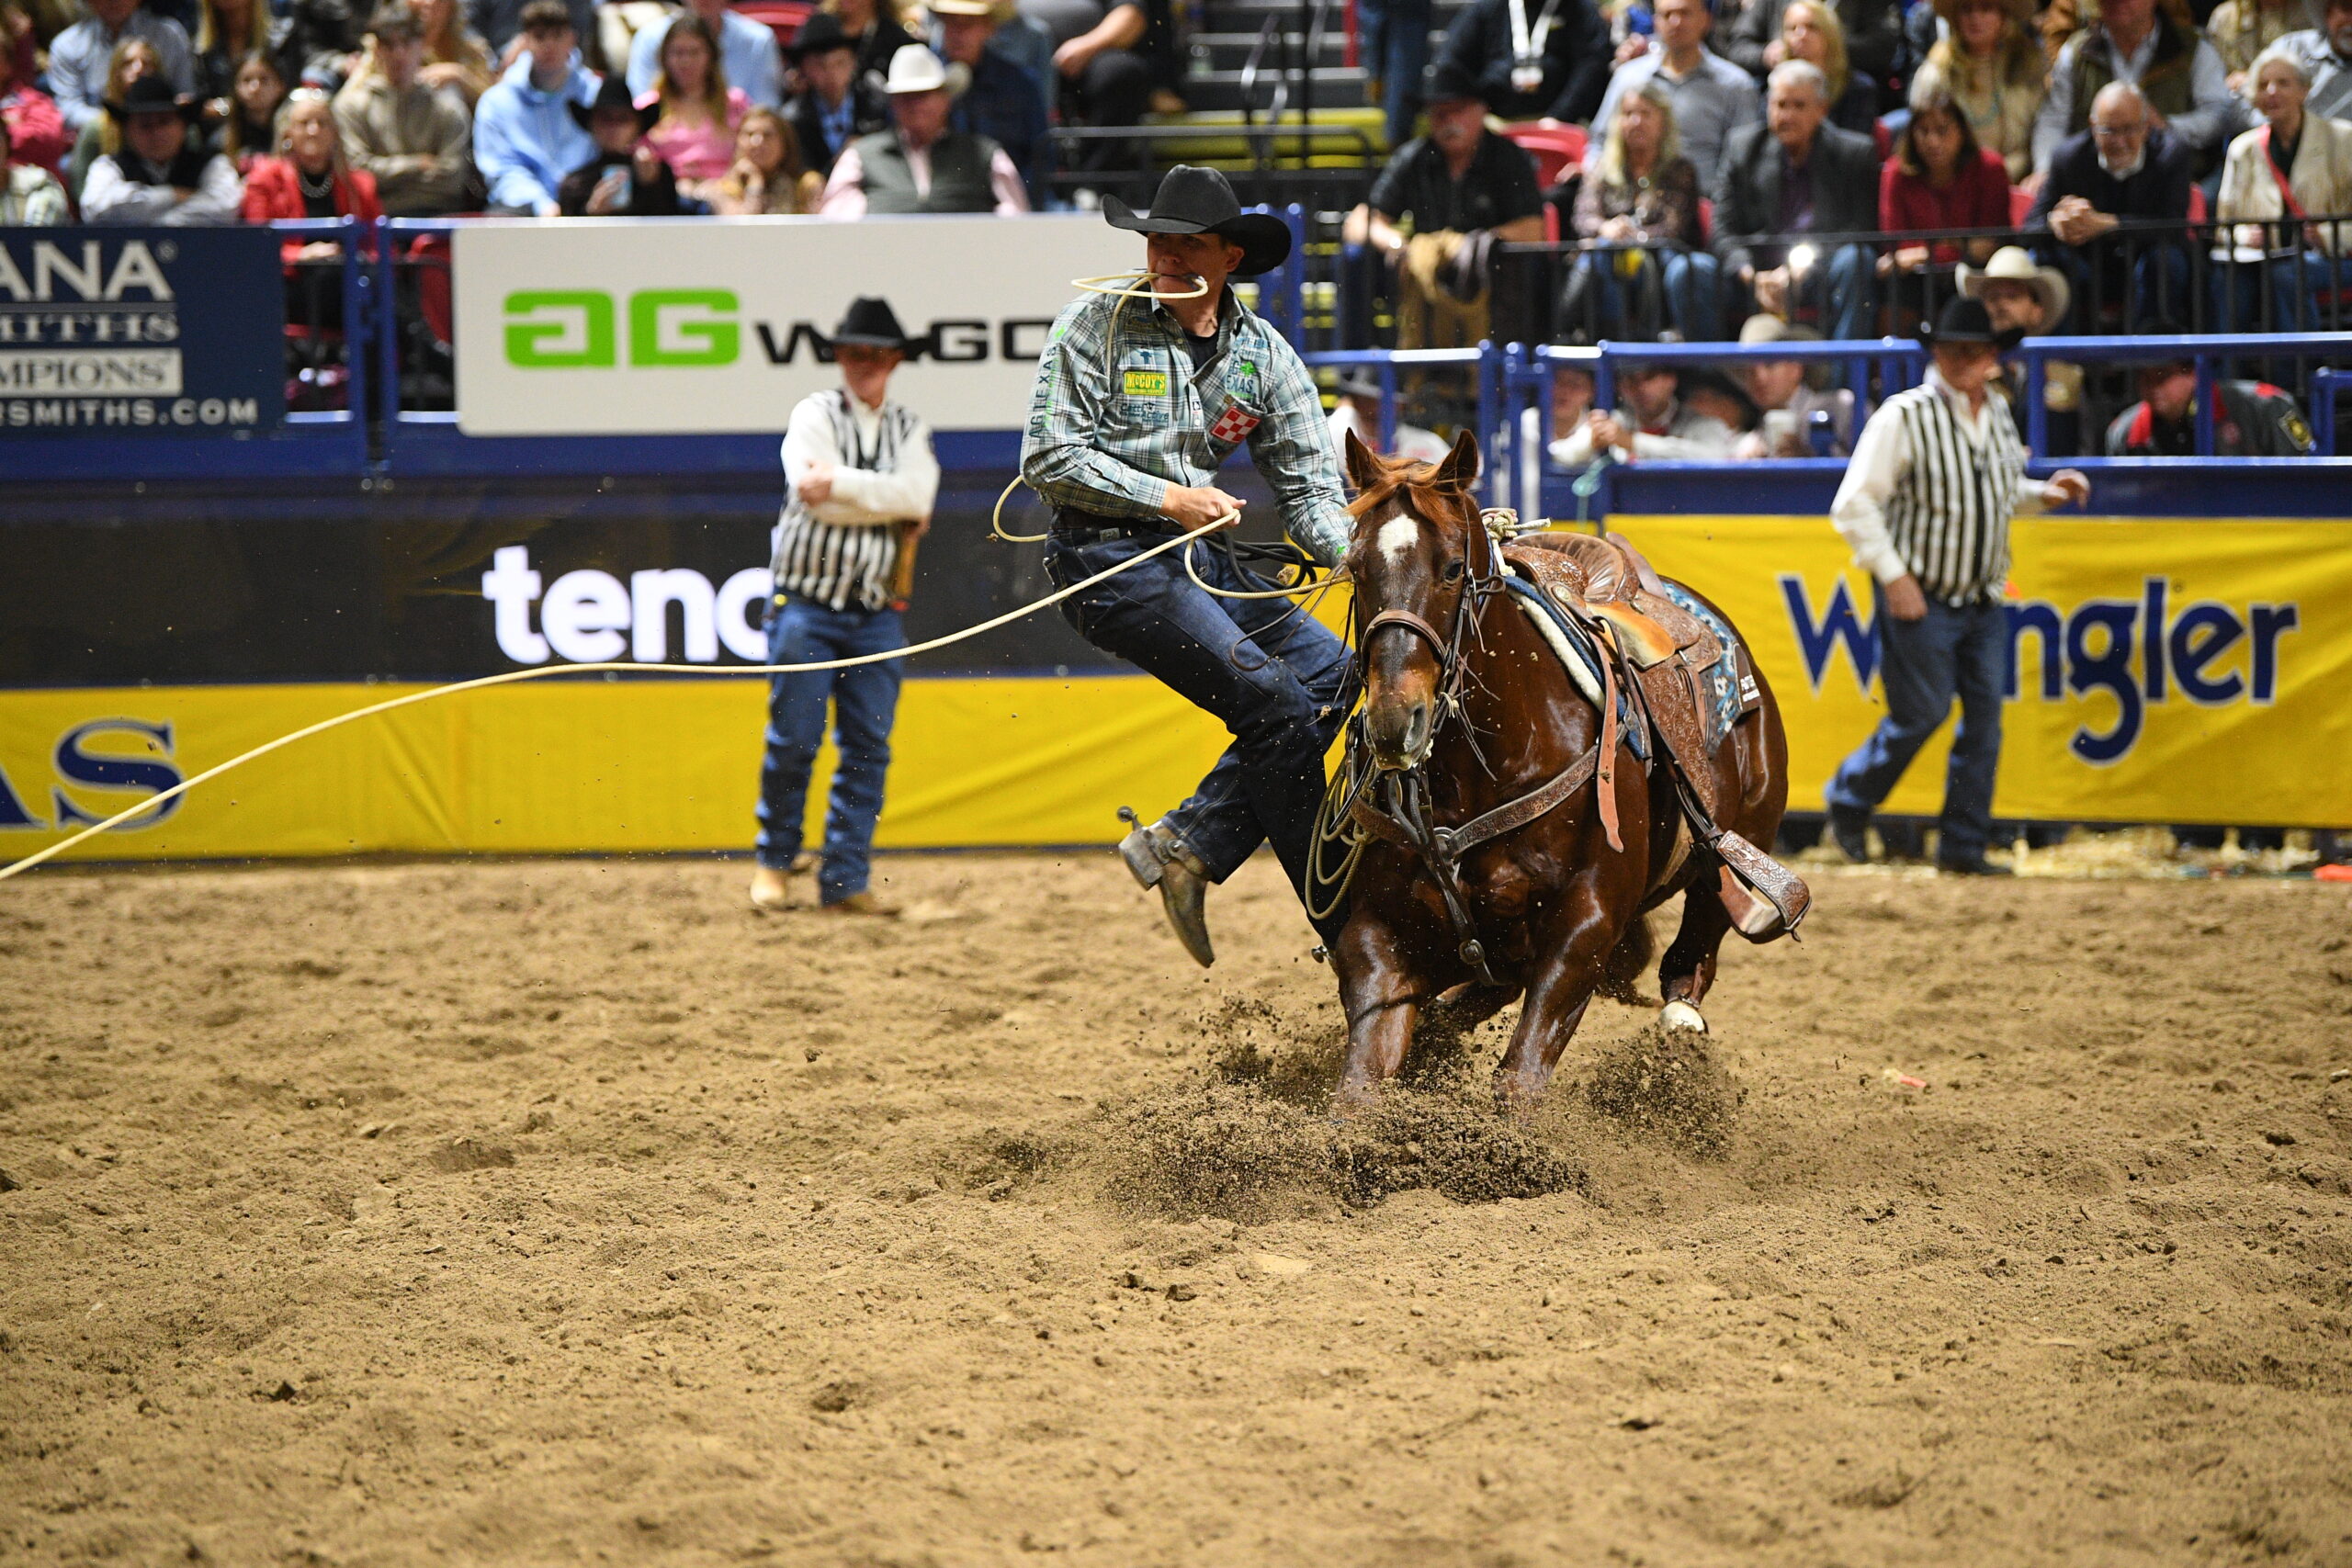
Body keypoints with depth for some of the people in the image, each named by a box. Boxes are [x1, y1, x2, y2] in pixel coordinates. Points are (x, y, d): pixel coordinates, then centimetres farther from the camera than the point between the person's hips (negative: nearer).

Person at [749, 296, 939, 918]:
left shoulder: (909, 429, 10)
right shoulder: (815, 416, -1)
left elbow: (916, 494, -10)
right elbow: (815, 499, -17)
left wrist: (840, 484, -16)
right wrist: (894, 508, -11)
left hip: (877, 614, 4)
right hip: (807, 605, -3)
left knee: (868, 750, 0)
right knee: (793, 740, -2)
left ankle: (846, 879, 4)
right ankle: (775, 861, 17)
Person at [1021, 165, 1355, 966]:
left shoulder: (1264, 352, 6)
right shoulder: (1096, 325, -7)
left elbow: (1308, 482, 3)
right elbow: (1049, 460, -10)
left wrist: (1353, 553, -17)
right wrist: (1165, 498, -16)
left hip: (1200, 557, 7)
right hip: (1109, 560, -7)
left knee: (1334, 675, -4)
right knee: (1273, 702, -16)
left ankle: (1186, 846, -2)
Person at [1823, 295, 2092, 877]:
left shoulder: (1997, 414, 6)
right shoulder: (1905, 416, -15)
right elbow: (1853, 505, -14)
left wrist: (2045, 494, 3)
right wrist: (1893, 577, -17)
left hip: (1985, 599, 6)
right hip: (1921, 598, -6)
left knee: (1985, 718, 3)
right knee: (1922, 713, -4)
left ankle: (1963, 846, 10)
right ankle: (1849, 800, 21)